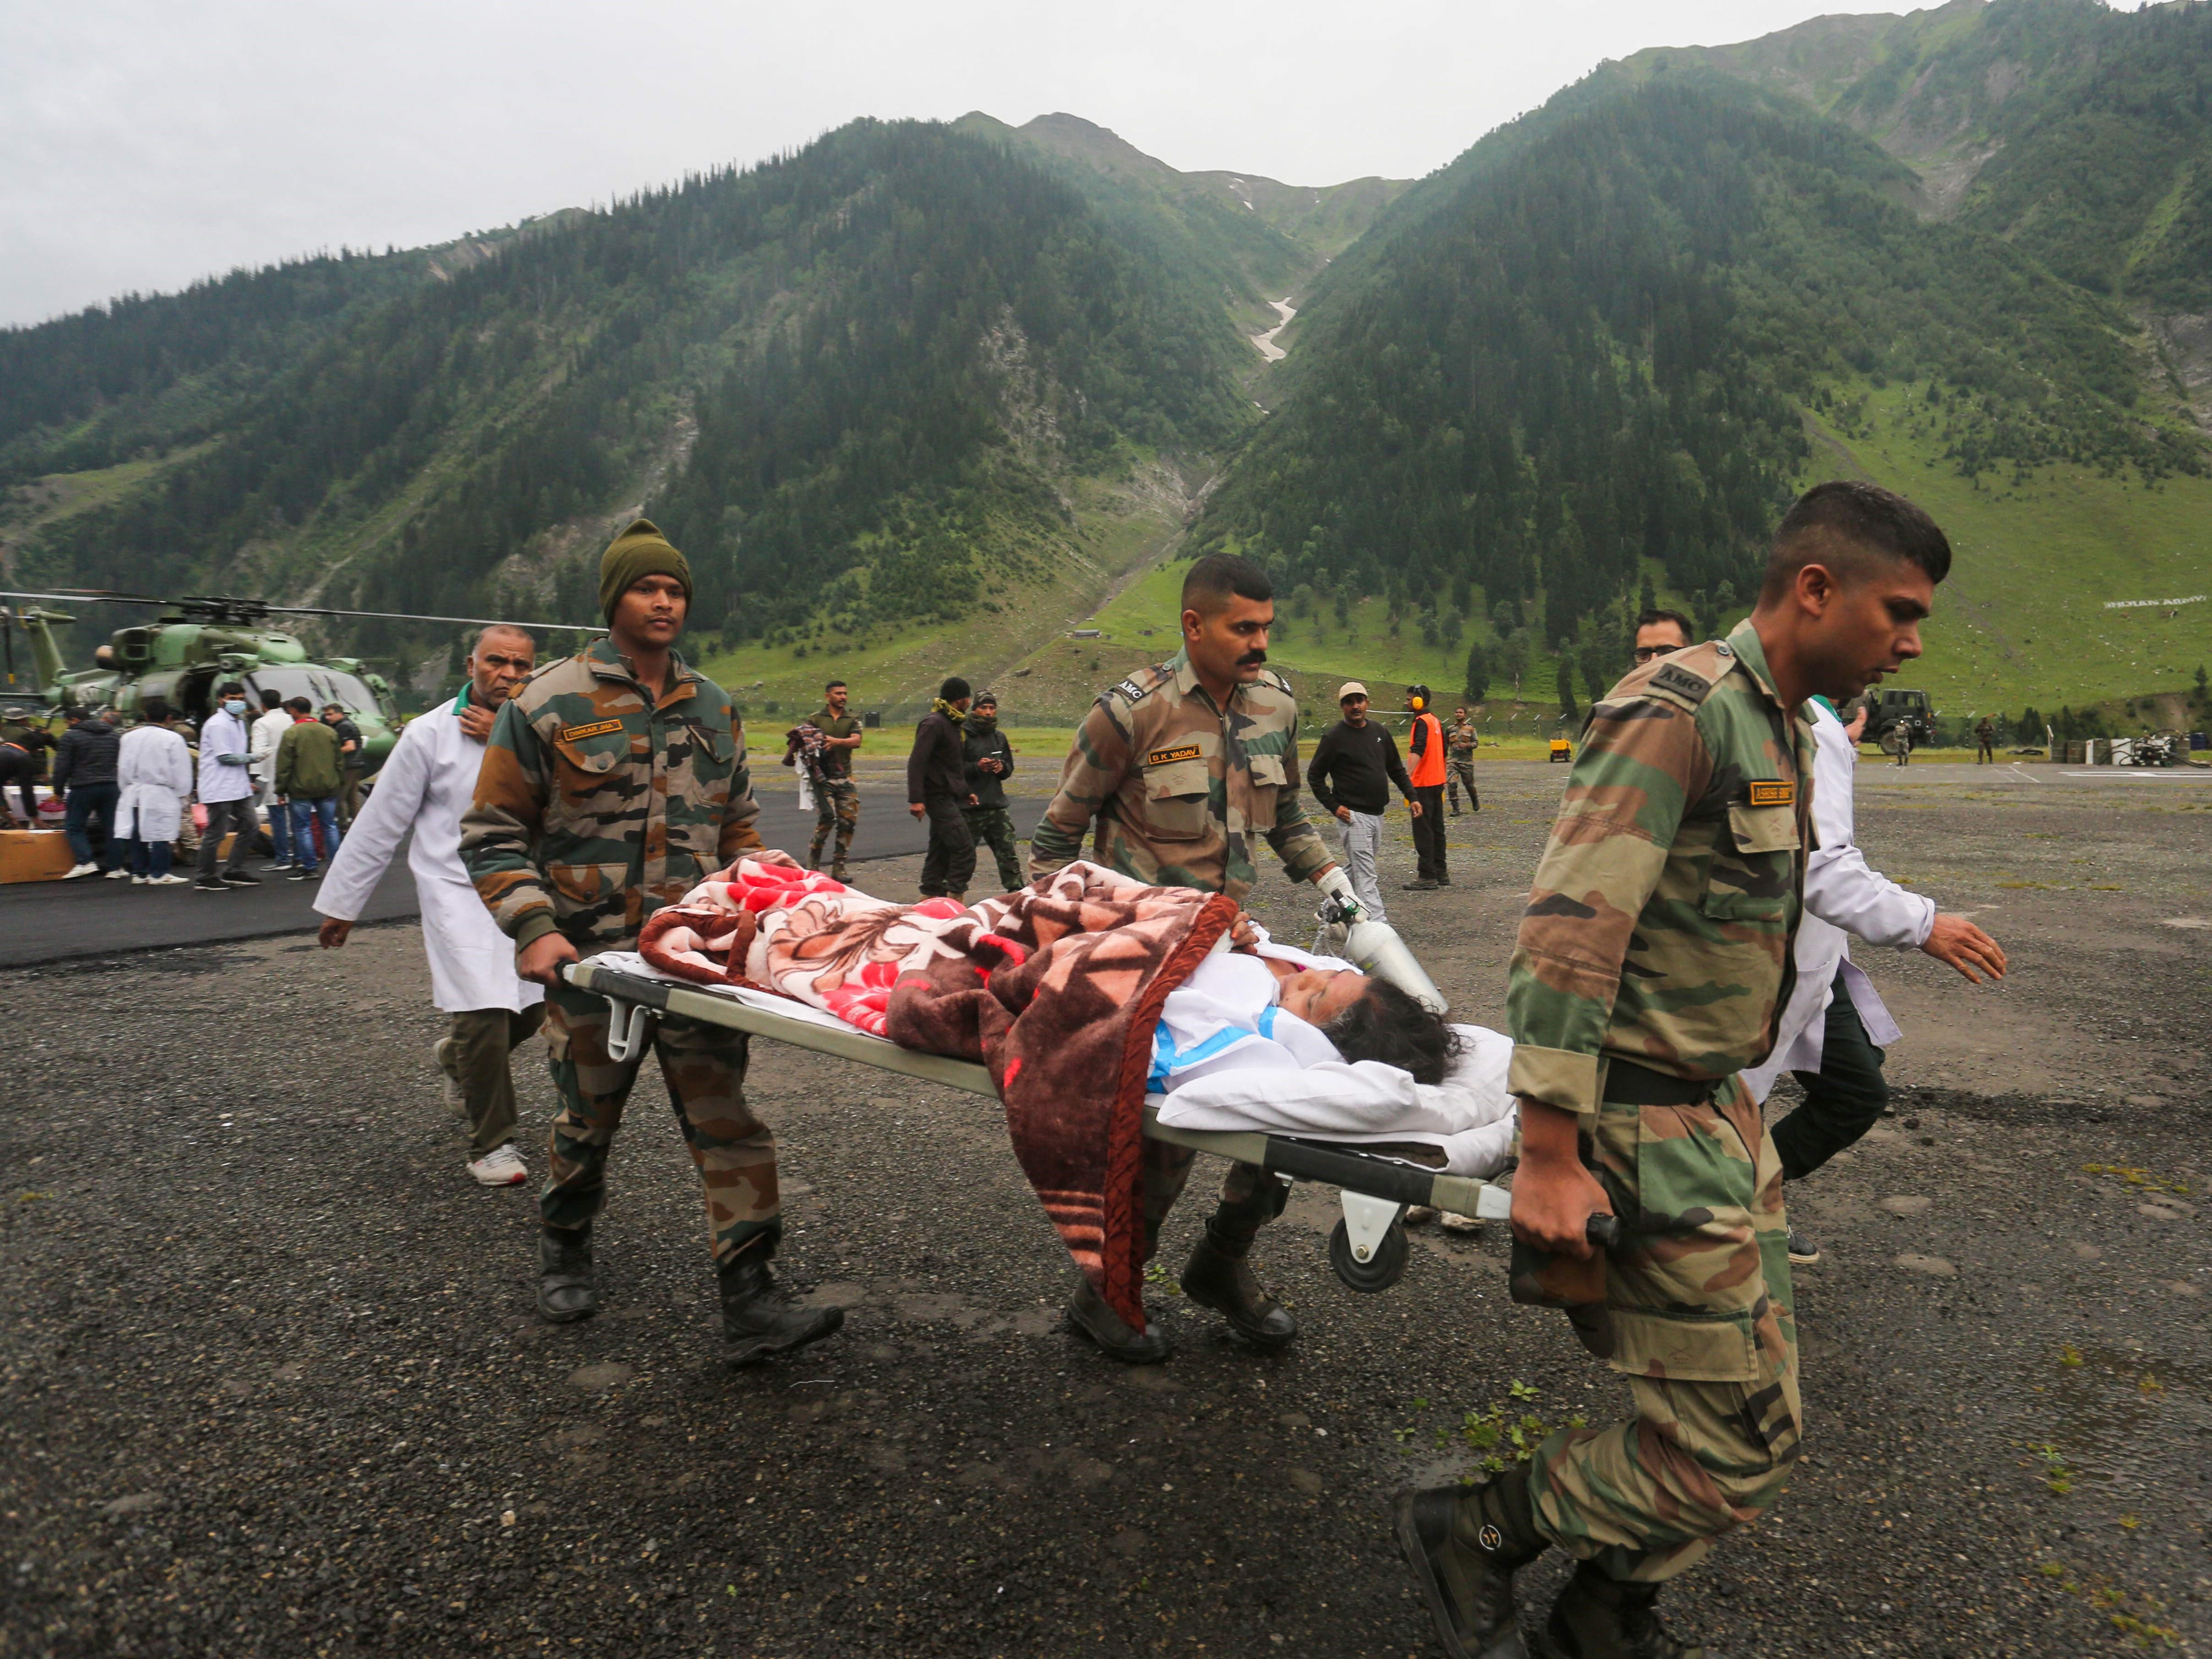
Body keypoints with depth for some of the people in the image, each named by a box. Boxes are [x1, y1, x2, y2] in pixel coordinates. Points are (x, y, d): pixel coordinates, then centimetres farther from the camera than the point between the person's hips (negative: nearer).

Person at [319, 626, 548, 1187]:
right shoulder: (430, 734, -3)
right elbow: (380, 824, 2)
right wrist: (342, 903, 6)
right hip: (459, 892, -4)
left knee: (531, 1010, 11)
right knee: (483, 1013, -14)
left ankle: (456, 1057, 44)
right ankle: (491, 1145, 1)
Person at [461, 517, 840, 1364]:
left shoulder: (712, 707, 11)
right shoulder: (548, 704, -3)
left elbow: (739, 824, 19)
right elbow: (492, 833, -2)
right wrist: (533, 928, -13)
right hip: (592, 957, -2)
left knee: (726, 1120, -4)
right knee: (587, 1119, 15)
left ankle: (749, 1300, 0)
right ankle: (564, 1247, 42)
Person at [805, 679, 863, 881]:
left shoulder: (851, 721, 13)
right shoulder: (815, 719, 8)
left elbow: (856, 741, -4)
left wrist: (836, 741, -21)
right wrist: (813, 766, -18)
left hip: (845, 778, 3)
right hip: (823, 777, -3)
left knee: (848, 821, -1)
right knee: (827, 818, -16)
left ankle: (839, 868, 8)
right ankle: (813, 863, 1)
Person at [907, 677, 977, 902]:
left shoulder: (951, 723, 17)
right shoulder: (933, 723, -14)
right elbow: (916, 762, -20)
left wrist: (965, 792, 26)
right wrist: (916, 799, -26)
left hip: (951, 798, 10)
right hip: (939, 798, -10)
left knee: (941, 851, 12)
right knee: (965, 850, -15)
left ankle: (930, 898, 18)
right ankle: (955, 899, -13)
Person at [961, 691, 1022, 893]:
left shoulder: (999, 737, 15)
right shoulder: (962, 734, -6)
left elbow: (1009, 768, 21)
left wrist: (1002, 767, -1)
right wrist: (977, 767, -22)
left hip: (997, 806, 5)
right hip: (970, 807, -5)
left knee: (1008, 853, 4)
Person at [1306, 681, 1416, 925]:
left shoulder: (1380, 732, 11)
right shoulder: (1334, 737, -7)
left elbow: (1396, 769, 21)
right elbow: (1314, 776, -3)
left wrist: (1411, 797, 12)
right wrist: (1334, 806, -10)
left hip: (1377, 814, 7)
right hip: (1353, 816, -7)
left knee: (1357, 868, 15)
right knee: (1366, 876, -10)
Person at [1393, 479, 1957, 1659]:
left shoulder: (1783, 732, 14)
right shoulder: (1674, 709, -19)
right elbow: (1567, 933, -25)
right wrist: (1548, 1157, -26)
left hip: (1719, 1106, 10)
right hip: (1644, 1125, -10)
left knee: (1759, 1415, 16)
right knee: (1735, 1447, -4)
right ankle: (1471, 1535, 15)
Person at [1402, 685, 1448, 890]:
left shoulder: (1422, 722, -14)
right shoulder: (1436, 721, 14)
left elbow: (1418, 751, -30)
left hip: (1424, 783, -9)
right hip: (1438, 781, 9)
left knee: (1423, 831, -6)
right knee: (1437, 829, 14)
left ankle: (1427, 877, -5)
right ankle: (1441, 873, 19)